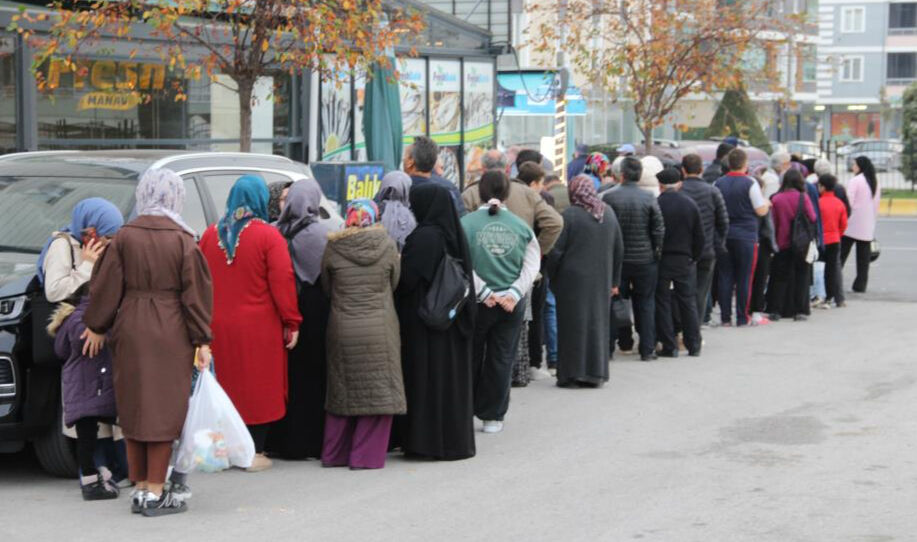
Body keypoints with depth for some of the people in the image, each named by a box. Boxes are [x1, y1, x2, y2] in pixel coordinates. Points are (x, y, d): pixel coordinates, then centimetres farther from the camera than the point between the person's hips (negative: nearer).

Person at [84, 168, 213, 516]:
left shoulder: (125, 237, -2)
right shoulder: (183, 241, -8)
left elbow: (106, 286, 0)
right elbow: (195, 293, -7)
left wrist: (97, 327, 11)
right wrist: (201, 341, -3)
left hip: (130, 333, 3)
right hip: (170, 334, -2)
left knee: (134, 407, 12)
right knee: (164, 408, 3)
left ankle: (140, 488, 17)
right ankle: (155, 493, 3)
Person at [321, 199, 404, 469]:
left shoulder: (333, 247, -3)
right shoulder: (387, 245, -5)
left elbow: (326, 288, 7)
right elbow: (394, 283, 6)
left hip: (342, 330, 2)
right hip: (380, 331, -2)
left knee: (341, 391, 13)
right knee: (378, 391, 5)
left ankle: (334, 454, 19)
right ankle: (367, 455, 5)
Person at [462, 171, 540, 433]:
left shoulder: (466, 223, -7)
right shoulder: (521, 226, 1)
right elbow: (532, 265, -5)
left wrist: (484, 292, -11)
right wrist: (514, 293, -10)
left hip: (477, 304, -2)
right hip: (512, 306, 2)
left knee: (470, 359, 11)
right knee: (501, 360, 10)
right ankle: (492, 416, 14)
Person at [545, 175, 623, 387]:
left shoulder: (569, 215, -12)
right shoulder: (609, 213, 5)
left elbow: (555, 251, -12)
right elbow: (619, 249, 11)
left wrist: (553, 278, 2)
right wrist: (614, 281, 17)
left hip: (573, 280, -5)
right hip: (601, 281, 5)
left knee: (574, 325, 1)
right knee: (598, 322, 12)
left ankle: (572, 374, 2)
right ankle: (597, 373, 15)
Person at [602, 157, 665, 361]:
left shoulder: (609, 197, -8)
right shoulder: (649, 198, -6)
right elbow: (659, 230, -5)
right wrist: (655, 252, 9)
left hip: (616, 260, 0)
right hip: (644, 259, 0)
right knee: (645, 304, 8)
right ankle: (647, 350, 9)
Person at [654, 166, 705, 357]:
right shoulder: (690, 204, 1)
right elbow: (700, 237, 3)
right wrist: (694, 258, 13)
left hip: (661, 261, -3)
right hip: (685, 261, 3)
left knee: (662, 303, 4)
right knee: (688, 302, 11)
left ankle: (669, 346, 2)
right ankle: (694, 346, 12)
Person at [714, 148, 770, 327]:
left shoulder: (718, 184, 4)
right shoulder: (750, 183, -8)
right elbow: (761, 210, -8)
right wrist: (767, 203, 13)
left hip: (723, 236, 3)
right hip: (746, 235, -3)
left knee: (724, 277, 7)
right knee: (744, 278, 3)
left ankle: (725, 317, 7)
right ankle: (742, 318, 3)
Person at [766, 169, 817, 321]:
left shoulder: (776, 199, -4)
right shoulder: (803, 197, -9)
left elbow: (773, 223, 2)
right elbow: (812, 218, -5)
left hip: (782, 244, 2)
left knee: (780, 277, 9)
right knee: (801, 276, 6)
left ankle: (776, 310, 4)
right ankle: (799, 311, 3)